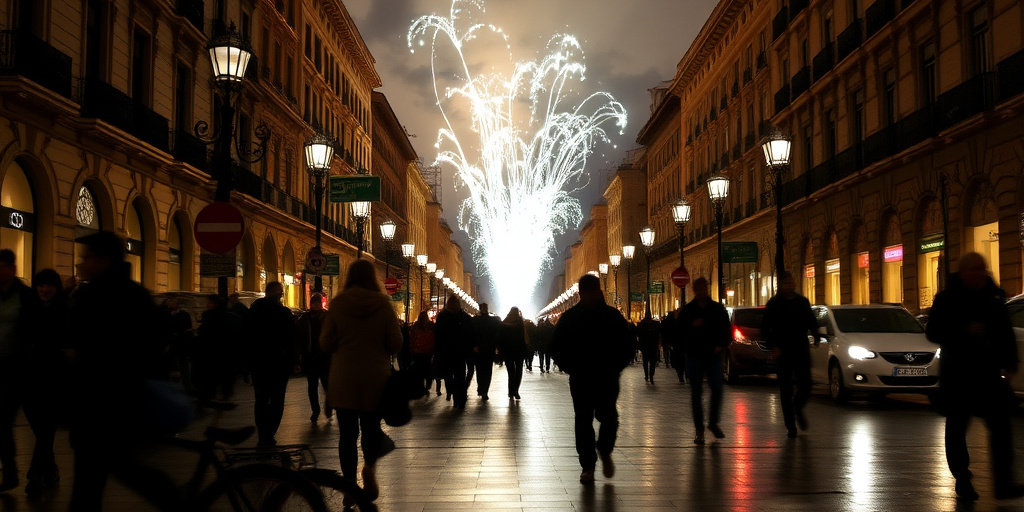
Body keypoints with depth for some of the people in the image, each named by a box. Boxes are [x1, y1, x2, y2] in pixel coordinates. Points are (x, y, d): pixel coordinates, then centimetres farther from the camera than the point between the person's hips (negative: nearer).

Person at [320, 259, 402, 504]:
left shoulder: (337, 304, -6)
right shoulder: (383, 304, -6)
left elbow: (325, 344, -2)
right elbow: (396, 344, -4)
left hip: (343, 377, 0)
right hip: (375, 376, 0)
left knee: (348, 432, 8)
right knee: (371, 427, 16)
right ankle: (370, 466, -8)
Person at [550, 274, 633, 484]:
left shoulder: (613, 317, 1)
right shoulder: (569, 318, 1)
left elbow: (626, 348, 5)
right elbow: (557, 348, 6)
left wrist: (615, 368, -6)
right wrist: (570, 368, -5)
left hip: (607, 379, -1)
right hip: (580, 380, 1)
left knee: (609, 418, -10)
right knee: (583, 421, 2)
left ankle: (605, 451, 20)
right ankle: (588, 466, 11)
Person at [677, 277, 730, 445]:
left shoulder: (717, 309, 5)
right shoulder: (687, 310, 3)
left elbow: (725, 330, 9)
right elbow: (680, 332, 2)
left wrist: (721, 345, -7)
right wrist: (691, 326, -16)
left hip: (713, 355, 1)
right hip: (694, 356, 0)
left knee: (717, 388, -8)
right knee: (696, 393, 2)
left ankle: (713, 422, 13)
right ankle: (699, 430, 7)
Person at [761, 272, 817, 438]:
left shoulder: (803, 302, 9)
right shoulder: (774, 304, -1)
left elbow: (812, 323, 15)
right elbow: (765, 328, -1)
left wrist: (816, 336, -3)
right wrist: (773, 346, -11)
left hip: (802, 350, 2)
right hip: (783, 352, -2)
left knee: (806, 387, -2)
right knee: (786, 390, 1)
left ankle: (797, 407, 31)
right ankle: (790, 426, 9)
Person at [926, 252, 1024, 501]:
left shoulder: (993, 297, 8)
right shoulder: (947, 299, -3)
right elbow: (934, 332, -8)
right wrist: (965, 331, -20)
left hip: (989, 373, 3)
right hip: (957, 375, -3)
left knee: (1000, 425, -5)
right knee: (956, 427, 4)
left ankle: (1003, 483, -3)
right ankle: (962, 481, 15)